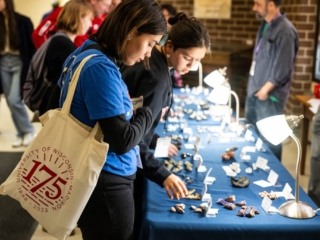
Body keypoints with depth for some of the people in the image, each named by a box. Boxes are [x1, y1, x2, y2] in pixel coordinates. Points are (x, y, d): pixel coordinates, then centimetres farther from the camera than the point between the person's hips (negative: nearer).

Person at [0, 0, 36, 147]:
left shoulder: (23, 21, -7)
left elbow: (32, 47, -7)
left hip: (19, 63, -5)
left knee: (14, 100, -13)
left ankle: (28, 131, 6)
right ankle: (22, 134, 17)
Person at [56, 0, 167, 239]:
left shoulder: (87, 54, 5)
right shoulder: (101, 68, -24)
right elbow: (122, 140, -24)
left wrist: (129, 110, 6)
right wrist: (147, 113, -7)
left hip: (96, 178, 9)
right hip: (105, 184, -9)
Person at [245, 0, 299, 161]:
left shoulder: (284, 30, -18)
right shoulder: (266, 26, 10)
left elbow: (283, 66, -20)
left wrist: (266, 89, -15)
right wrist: (254, 86, 16)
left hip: (269, 94, -9)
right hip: (254, 90, 9)